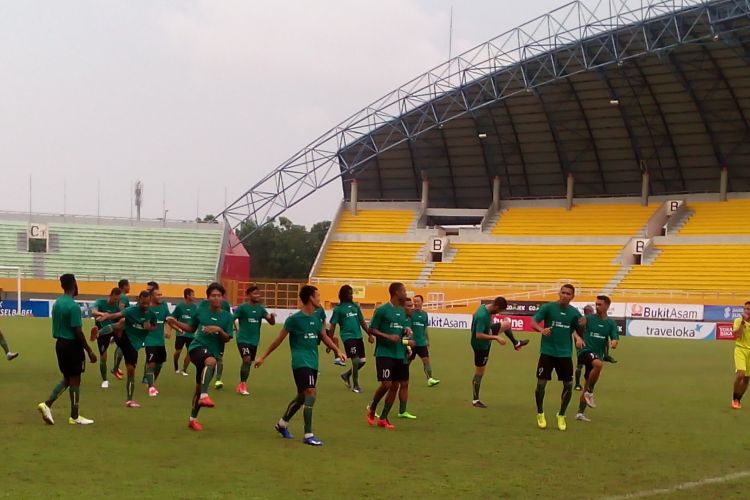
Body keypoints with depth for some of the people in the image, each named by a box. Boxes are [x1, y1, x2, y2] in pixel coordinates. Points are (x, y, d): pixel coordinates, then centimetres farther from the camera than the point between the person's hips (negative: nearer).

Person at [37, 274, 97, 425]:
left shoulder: (57, 303, 8)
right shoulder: (73, 306, -18)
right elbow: (78, 332, -19)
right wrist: (89, 351, -12)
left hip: (60, 343, 8)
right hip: (72, 345, -8)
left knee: (67, 379, 18)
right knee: (75, 380, 3)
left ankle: (47, 404, 5)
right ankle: (74, 417, 10)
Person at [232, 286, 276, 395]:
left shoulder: (260, 309, 5)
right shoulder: (242, 308, -9)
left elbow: (272, 322, 3)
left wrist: (272, 316, -17)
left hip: (254, 341, 6)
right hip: (243, 339, -6)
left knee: (249, 363, 11)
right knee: (247, 359, -20)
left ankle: (240, 385, 25)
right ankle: (243, 386, -13)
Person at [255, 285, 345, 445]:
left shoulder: (316, 317, 9)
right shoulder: (294, 319, -11)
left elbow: (324, 336, 17)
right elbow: (279, 339, -5)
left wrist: (337, 351, 2)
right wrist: (263, 357, -1)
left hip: (313, 363, 8)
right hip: (301, 363, -8)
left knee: (302, 397, 16)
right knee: (311, 394, -18)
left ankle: (282, 424, 37)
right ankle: (308, 435, -14)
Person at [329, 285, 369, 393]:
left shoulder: (355, 306, 14)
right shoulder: (338, 309, -2)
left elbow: (362, 322, 18)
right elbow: (333, 326, -2)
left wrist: (370, 334, 12)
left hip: (358, 336, 6)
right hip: (348, 336, -6)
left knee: (362, 361, 5)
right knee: (355, 360, -11)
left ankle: (346, 375, 29)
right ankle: (355, 385, 5)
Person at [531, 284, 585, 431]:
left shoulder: (574, 312, 3)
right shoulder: (548, 307, -5)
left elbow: (579, 331, 13)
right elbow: (533, 322, -6)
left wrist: (581, 326, -12)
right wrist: (541, 329, -28)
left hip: (565, 354, 3)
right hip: (547, 352, -2)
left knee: (568, 385, 2)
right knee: (541, 383, -4)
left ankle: (561, 415, 22)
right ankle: (540, 414, 18)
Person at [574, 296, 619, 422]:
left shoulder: (611, 323, 7)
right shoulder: (589, 318, -1)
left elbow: (615, 338, 1)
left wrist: (614, 342, -22)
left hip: (598, 354, 5)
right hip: (586, 351, -5)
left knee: (588, 386, 11)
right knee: (598, 364, -37)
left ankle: (580, 413, 22)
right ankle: (590, 392, -21)